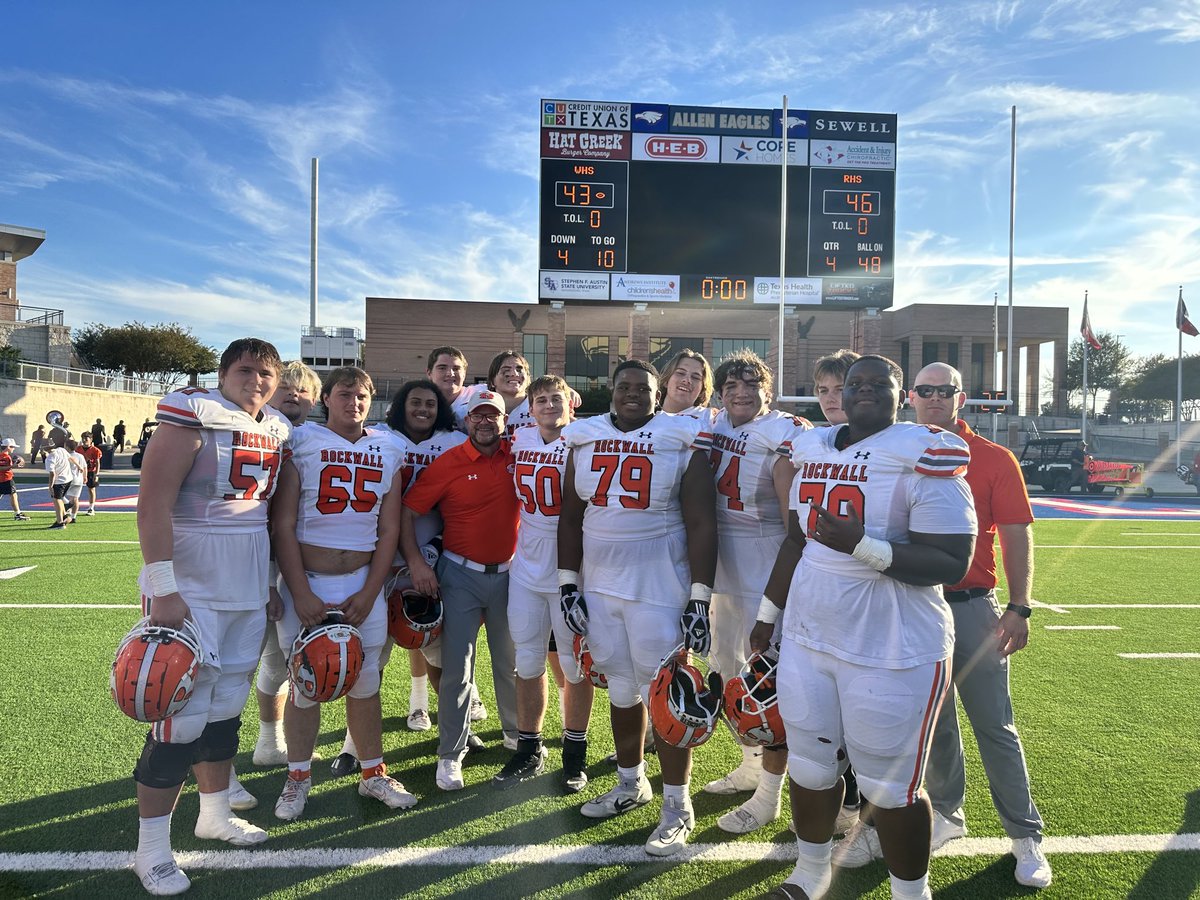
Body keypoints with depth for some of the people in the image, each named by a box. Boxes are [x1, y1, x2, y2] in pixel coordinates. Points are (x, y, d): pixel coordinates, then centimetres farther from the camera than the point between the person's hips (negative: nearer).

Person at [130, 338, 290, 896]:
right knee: (184, 713, -2)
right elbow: (153, 503, -16)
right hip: (190, 590, -6)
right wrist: (163, 590, -21)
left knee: (227, 704, 17)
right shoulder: (195, 416, -11)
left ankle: (214, 813, 35)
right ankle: (151, 847, 15)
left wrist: (272, 584, 17)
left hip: (249, 592, 7)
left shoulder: (279, 431, 9)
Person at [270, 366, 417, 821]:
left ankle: (373, 774, 27)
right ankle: (298, 778, 25)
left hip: (362, 584, 2)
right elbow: (282, 524, -5)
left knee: (365, 682, 10)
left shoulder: (388, 452, 7)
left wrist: (368, 595, -3)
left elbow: (389, 530, 5)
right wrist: (301, 595, -11)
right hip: (306, 582, -2)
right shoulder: (301, 442, -2)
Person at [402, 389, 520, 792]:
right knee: (456, 668, 3)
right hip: (460, 576, -3)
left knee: (511, 662, 17)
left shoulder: (517, 456, -2)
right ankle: (450, 754, 17)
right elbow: (407, 511, -8)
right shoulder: (448, 463, -10)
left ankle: (517, 733, 38)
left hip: (508, 574, 3)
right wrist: (415, 562, -13)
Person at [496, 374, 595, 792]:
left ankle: (575, 754, 26)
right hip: (527, 568, 4)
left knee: (575, 666, 8)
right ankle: (529, 750, 29)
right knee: (527, 663, 12)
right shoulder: (520, 441, 4)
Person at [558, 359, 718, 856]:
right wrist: (568, 584, 7)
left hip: (659, 589, -4)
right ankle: (631, 783, 36)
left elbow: (701, 524, -8)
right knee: (621, 690, 16)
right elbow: (571, 517, 11)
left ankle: (677, 807, 19)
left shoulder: (682, 440, -6)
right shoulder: (585, 438, 6)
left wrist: (699, 599, -12)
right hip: (599, 585, 4)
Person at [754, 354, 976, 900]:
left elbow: (951, 564, -18)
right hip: (806, 640, 6)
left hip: (892, 653, -6)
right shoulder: (813, 451, 7)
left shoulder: (924, 458, -13)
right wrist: (767, 614, 21)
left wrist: (863, 546, -30)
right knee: (809, 767, 20)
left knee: (891, 788, 7)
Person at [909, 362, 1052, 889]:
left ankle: (1025, 836, 21)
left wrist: (1019, 608, -10)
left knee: (994, 727, 5)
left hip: (973, 608, -2)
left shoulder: (994, 459, -3)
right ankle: (945, 815, 33)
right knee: (932, 723, 14)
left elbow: (1017, 538, -4)